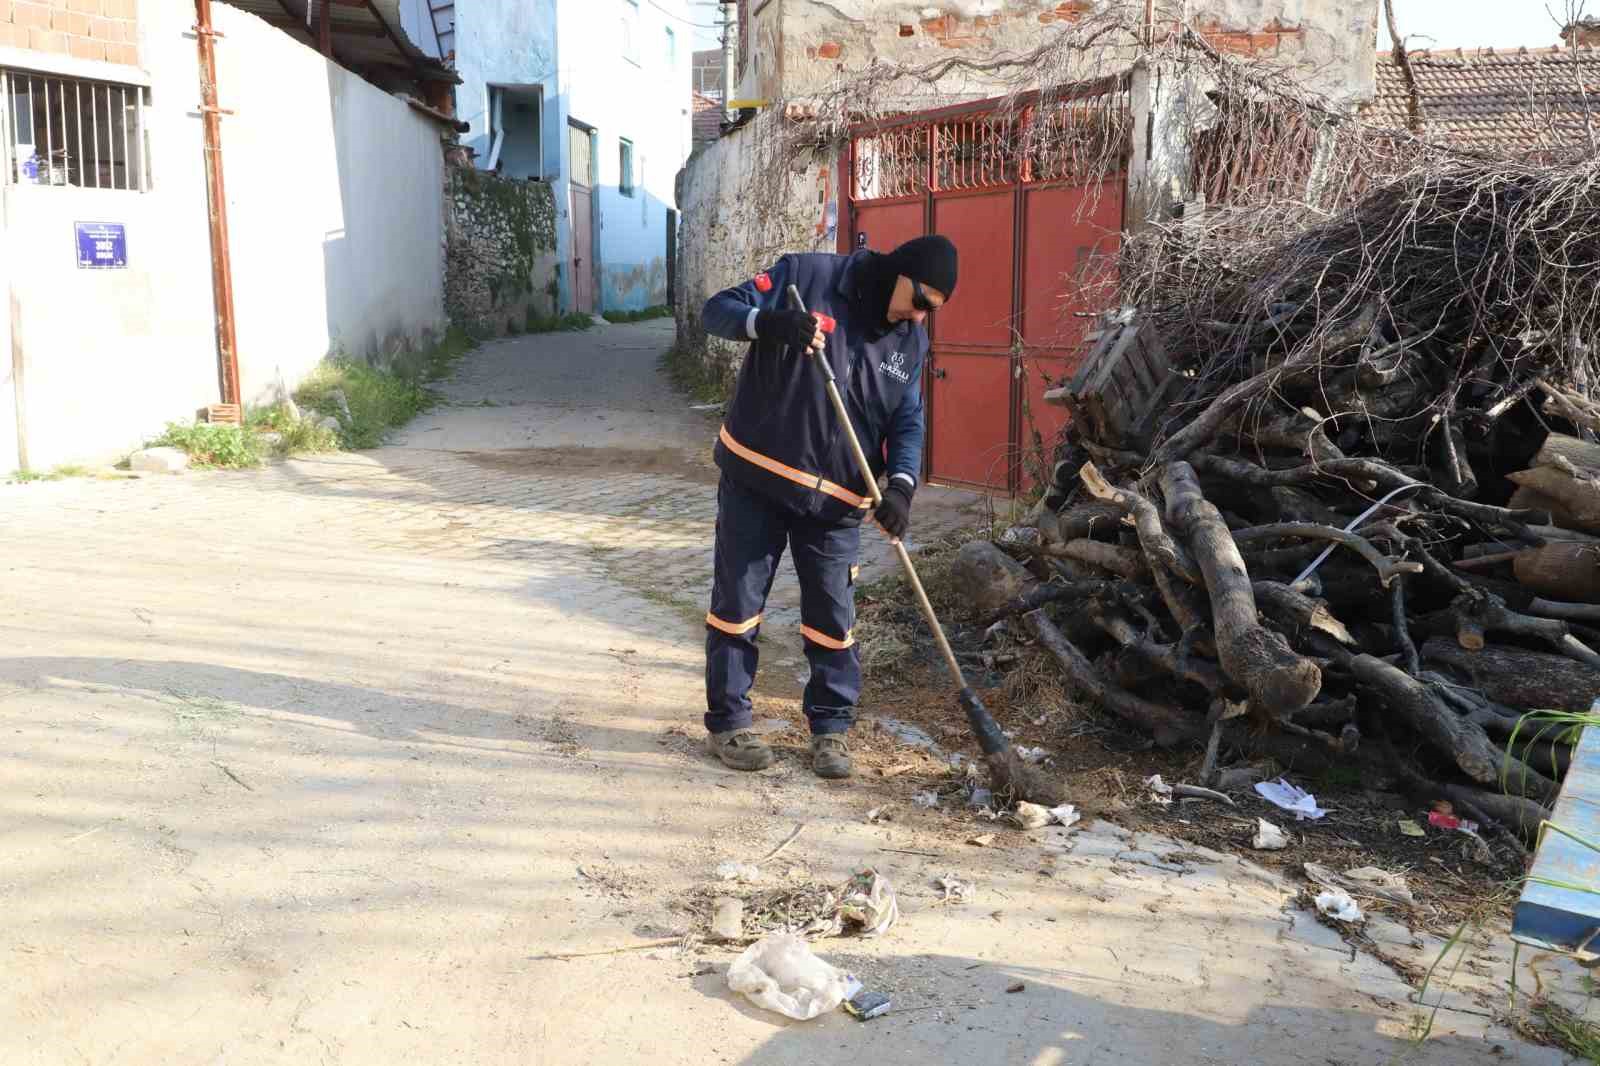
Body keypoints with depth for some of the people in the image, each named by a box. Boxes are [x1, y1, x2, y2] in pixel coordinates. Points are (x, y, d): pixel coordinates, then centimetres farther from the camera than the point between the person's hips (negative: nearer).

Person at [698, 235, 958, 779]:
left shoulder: (911, 340, 5)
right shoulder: (806, 277, -9)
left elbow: (908, 421, 5)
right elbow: (718, 310, -10)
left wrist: (901, 483, -13)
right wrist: (769, 323, -32)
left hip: (835, 499, 3)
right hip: (754, 476, -3)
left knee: (832, 616, 6)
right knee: (737, 603, 5)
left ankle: (831, 728, 22)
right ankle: (727, 722, 19)